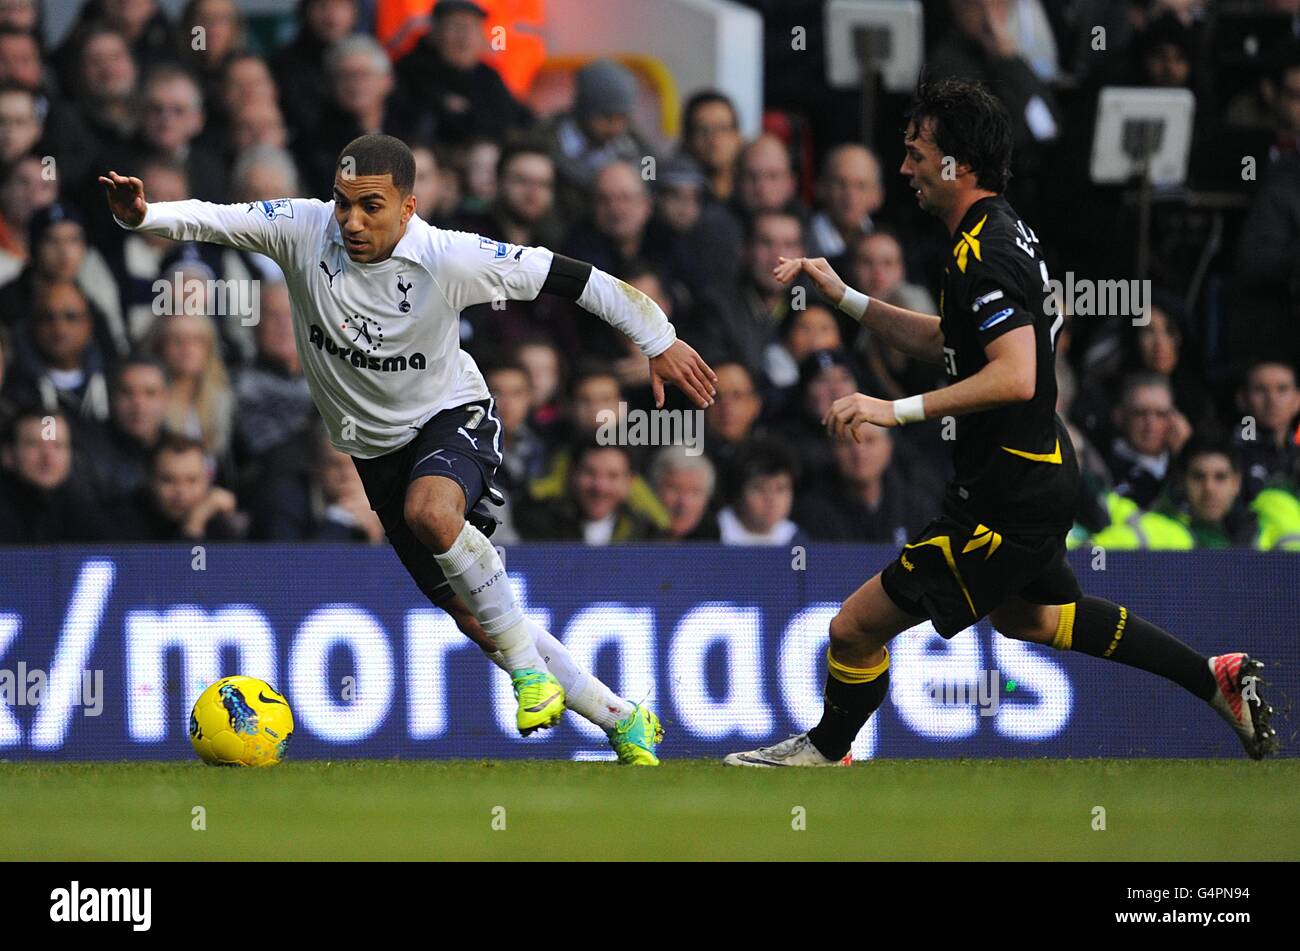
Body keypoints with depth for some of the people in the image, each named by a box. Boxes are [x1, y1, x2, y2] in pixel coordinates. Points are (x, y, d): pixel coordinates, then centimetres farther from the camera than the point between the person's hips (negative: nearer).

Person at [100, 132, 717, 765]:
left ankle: (528, 667, -21)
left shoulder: (447, 258, -25)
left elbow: (566, 276, -18)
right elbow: (208, 220, -22)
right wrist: (138, 216, -42)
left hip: (452, 417, -4)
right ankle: (624, 722, 20)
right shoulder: (304, 231, -17)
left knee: (431, 511, -39)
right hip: (376, 447, 4)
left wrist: (658, 340, -14)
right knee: (474, 619, 5)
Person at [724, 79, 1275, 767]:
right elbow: (945, 342, 18)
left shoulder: (985, 255, -24)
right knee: (1026, 617, 34)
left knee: (856, 628, -3)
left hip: (1008, 499, -11)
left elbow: (1015, 376, -35)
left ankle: (826, 750, 22)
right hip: (1041, 473, 11)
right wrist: (843, 296, 12)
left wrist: (899, 410, -37)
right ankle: (1217, 678, 35)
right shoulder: (1001, 231, 8)